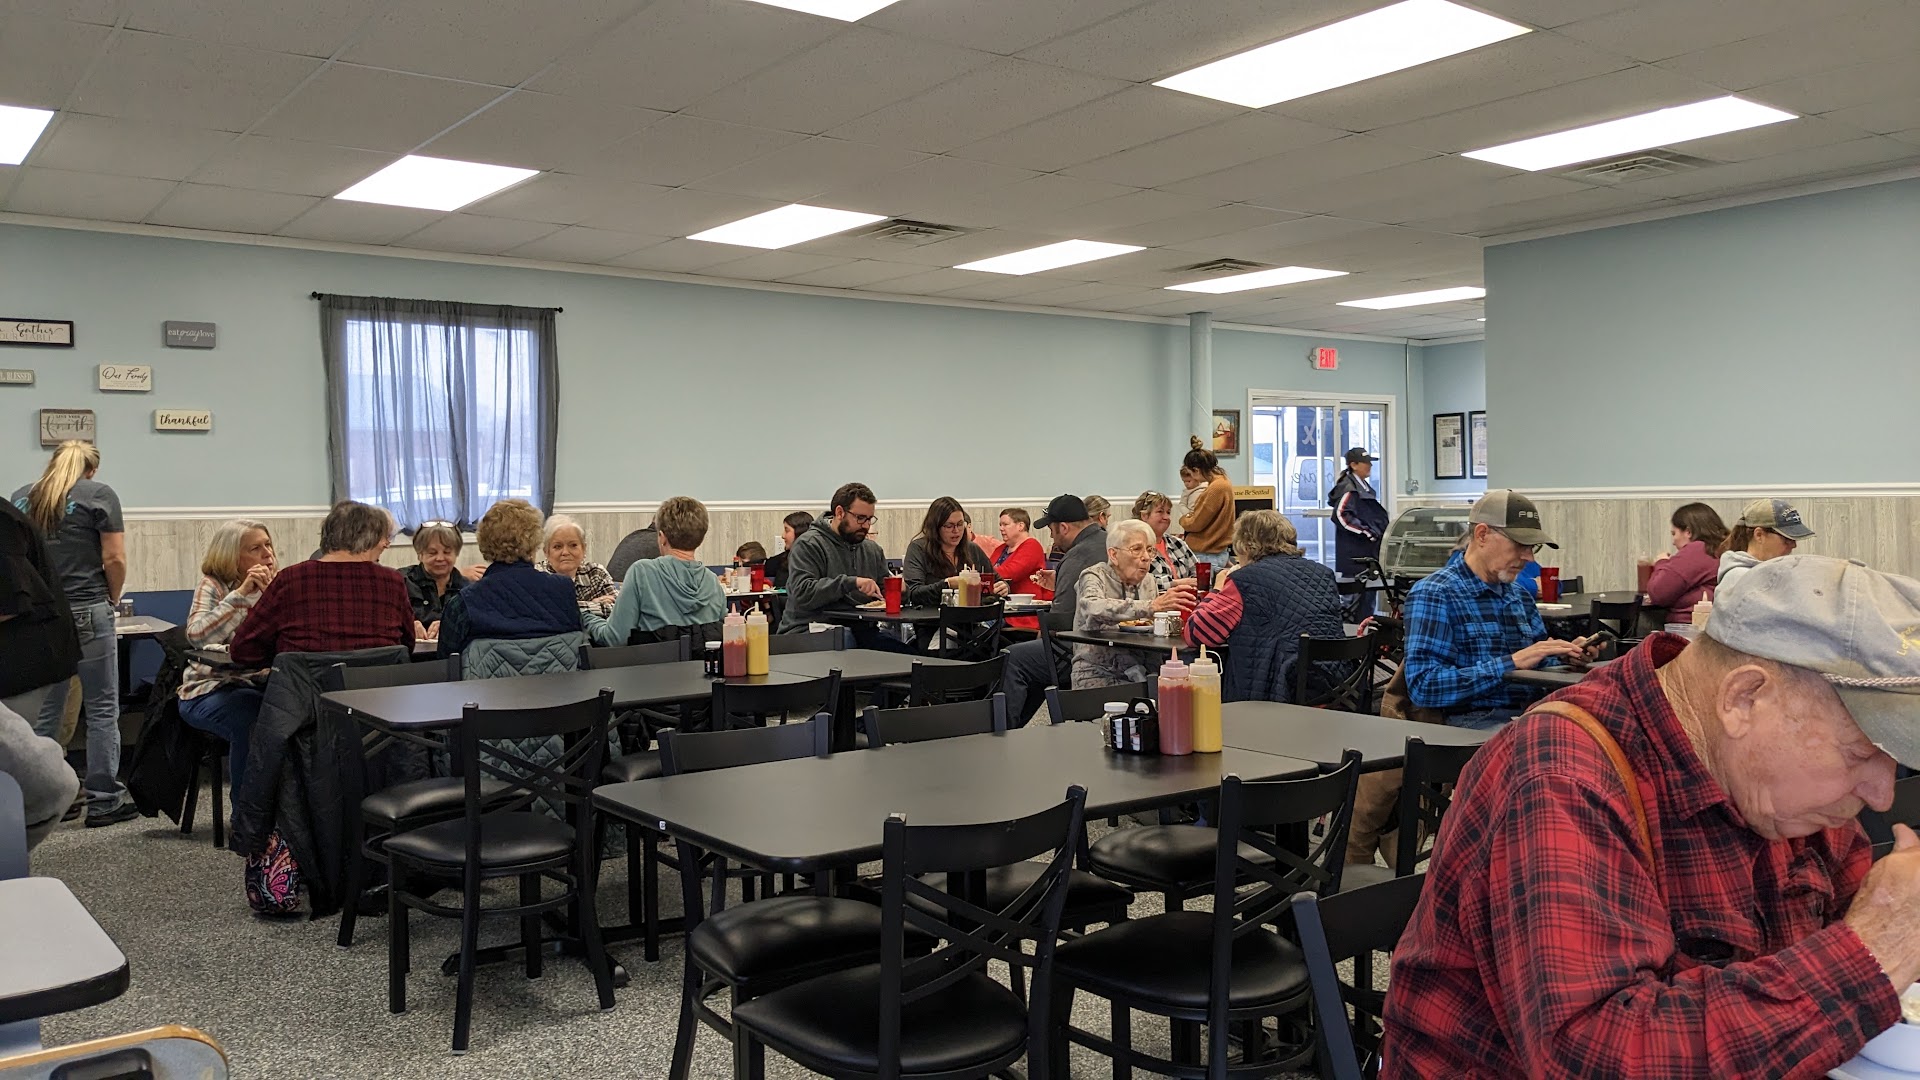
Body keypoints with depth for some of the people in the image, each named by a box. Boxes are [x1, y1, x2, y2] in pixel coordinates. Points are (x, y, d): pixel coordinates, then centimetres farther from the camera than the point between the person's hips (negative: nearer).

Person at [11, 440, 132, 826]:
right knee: (102, 709, 3)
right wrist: (112, 598, 7)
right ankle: (103, 800, 7)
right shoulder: (98, 495, -2)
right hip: (87, 614, -5)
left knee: (44, 711, 12)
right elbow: (114, 559, -8)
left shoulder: (21, 498, 12)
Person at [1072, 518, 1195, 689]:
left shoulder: (1150, 582, 14)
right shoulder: (1093, 576, -5)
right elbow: (1094, 608, -30)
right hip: (1098, 676, -6)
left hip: (1140, 676, 6)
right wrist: (1152, 606, -38)